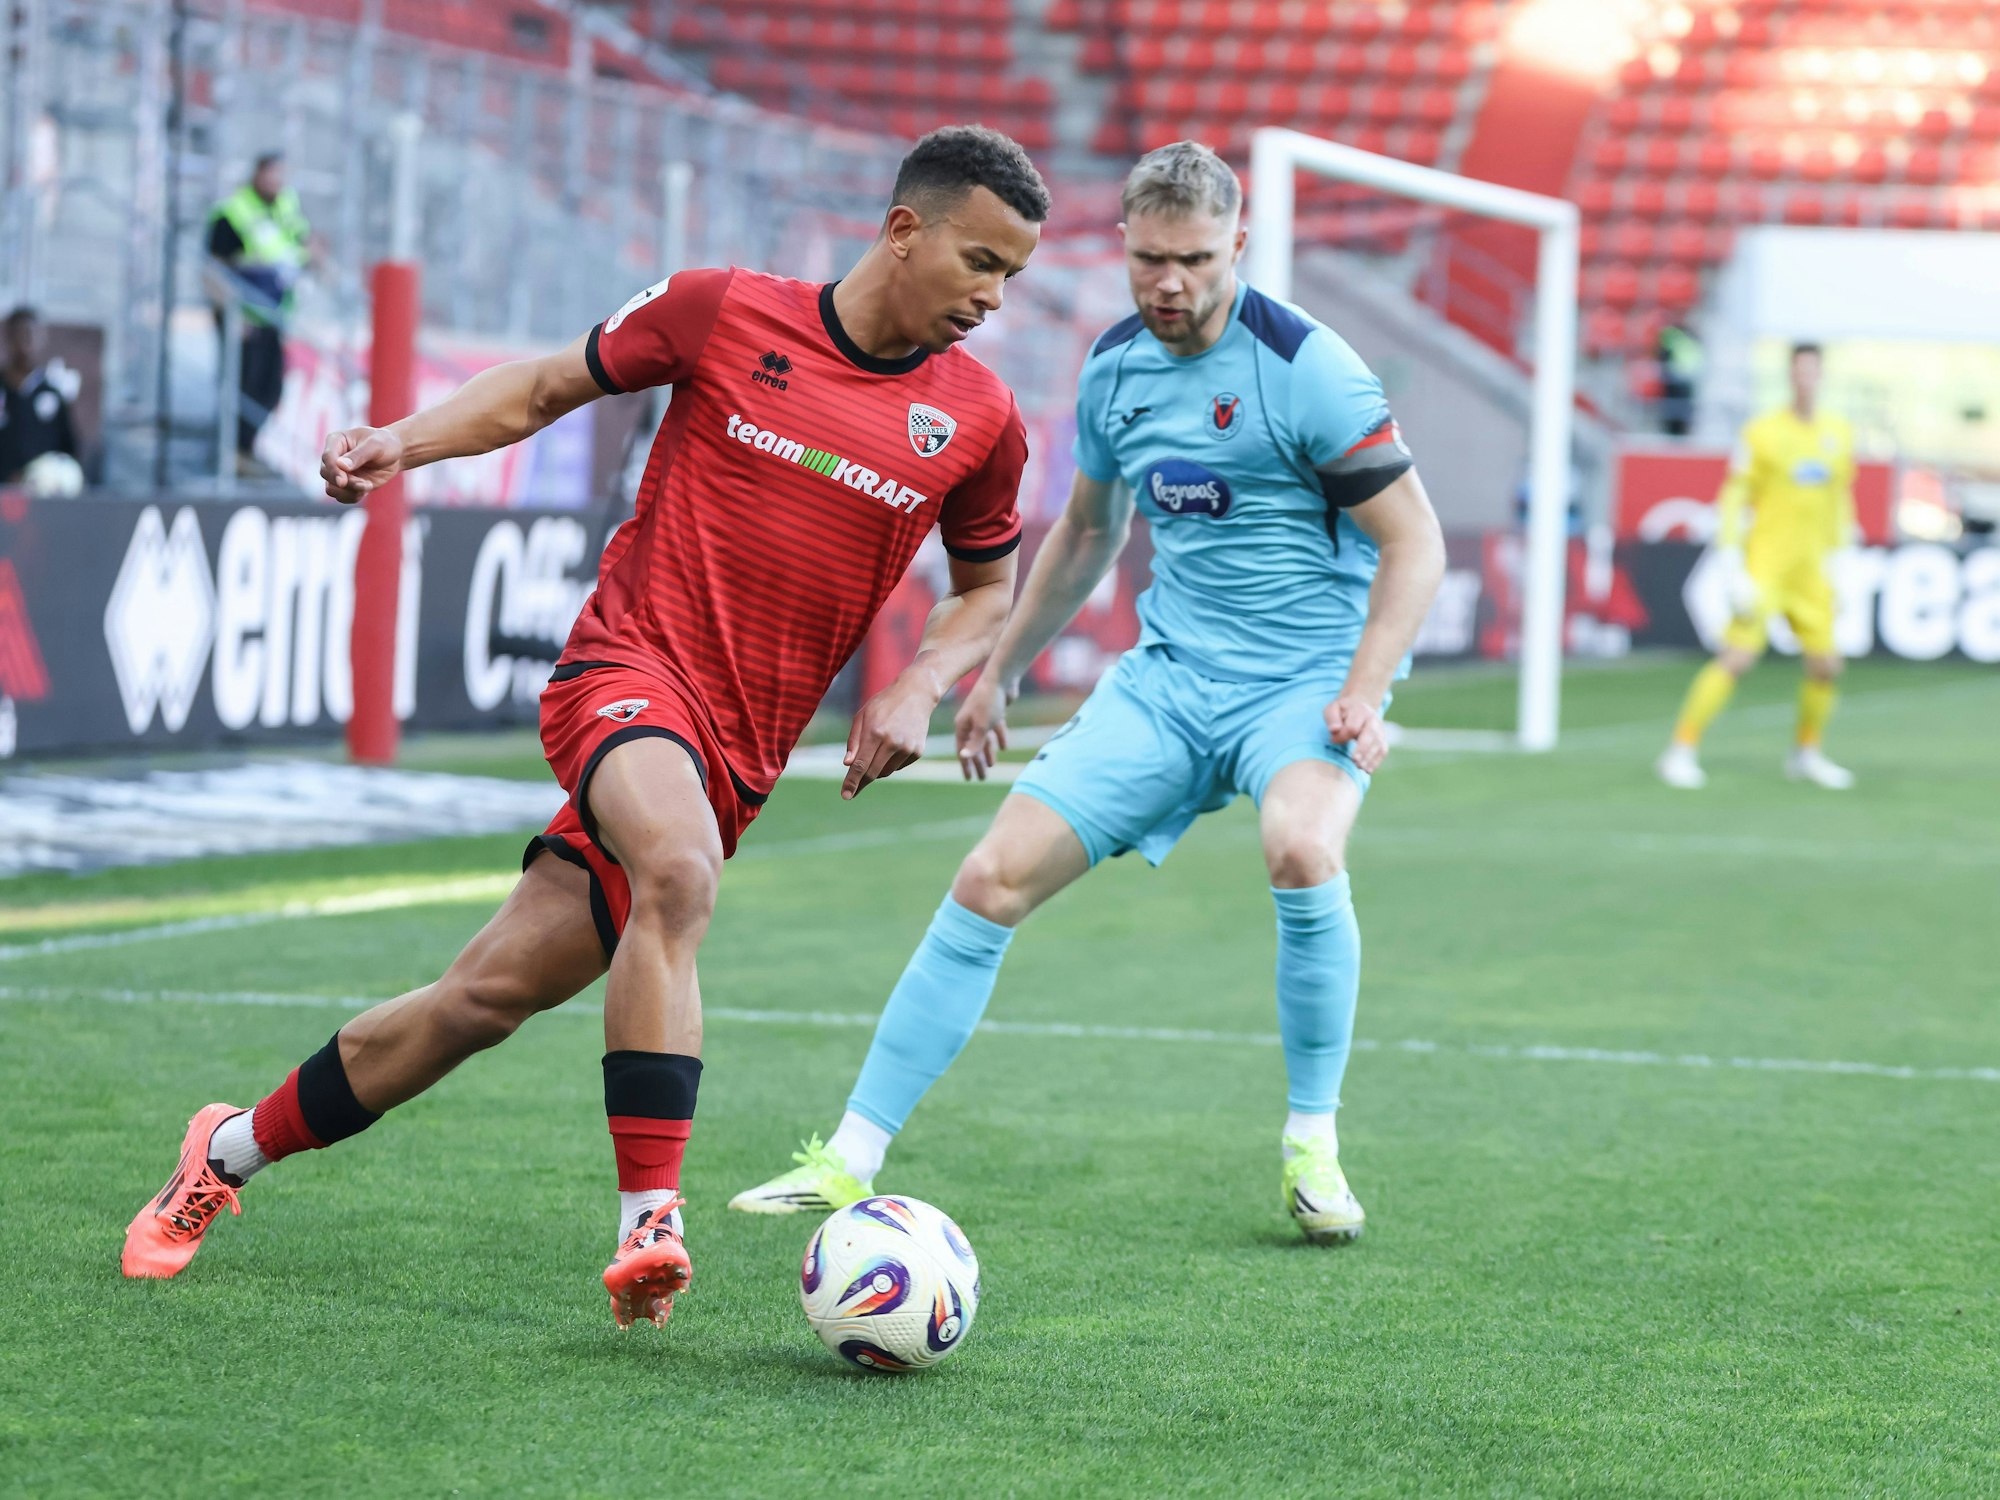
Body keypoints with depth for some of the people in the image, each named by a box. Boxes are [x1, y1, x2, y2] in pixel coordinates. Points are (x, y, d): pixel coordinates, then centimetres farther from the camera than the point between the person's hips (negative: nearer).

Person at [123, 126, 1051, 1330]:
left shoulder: (981, 422, 3)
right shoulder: (727, 314, -3)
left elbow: (989, 587, 18)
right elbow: (549, 386, 10)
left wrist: (919, 690, -1)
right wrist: (405, 441, -5)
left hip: (736, 754, 3)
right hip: (629, 663, -3)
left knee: (491, 995, 2)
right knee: (679, 872, -36)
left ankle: (229, 1152, 22)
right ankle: (650, 1225, -34)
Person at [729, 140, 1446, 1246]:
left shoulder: (1303, 367, -14)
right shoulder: (1113, 369, 5)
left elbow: (1414, 541, -10)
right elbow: (1086, 530, 24)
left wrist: (1362, 692, -22)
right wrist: (999, 672, 26)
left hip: (1307, 674, -5)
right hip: (1168, 673, 5)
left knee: (1301, 849, -36)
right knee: (993, 879, -7)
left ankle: (1311, 1144, -14)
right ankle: (853, 1156, 2)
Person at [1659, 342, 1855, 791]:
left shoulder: (1839, 434, 9)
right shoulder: (1763, 433, -7)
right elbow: (1733, 501, -7)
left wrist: (1837, 559, 17)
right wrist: (1731, 568, -14)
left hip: (1811, 571, 5)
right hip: (1765, 565, -5)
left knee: (1826, 665, 3)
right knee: (1737, 657, -16)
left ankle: (1806, 754, 24)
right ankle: (1681, 751, -11)